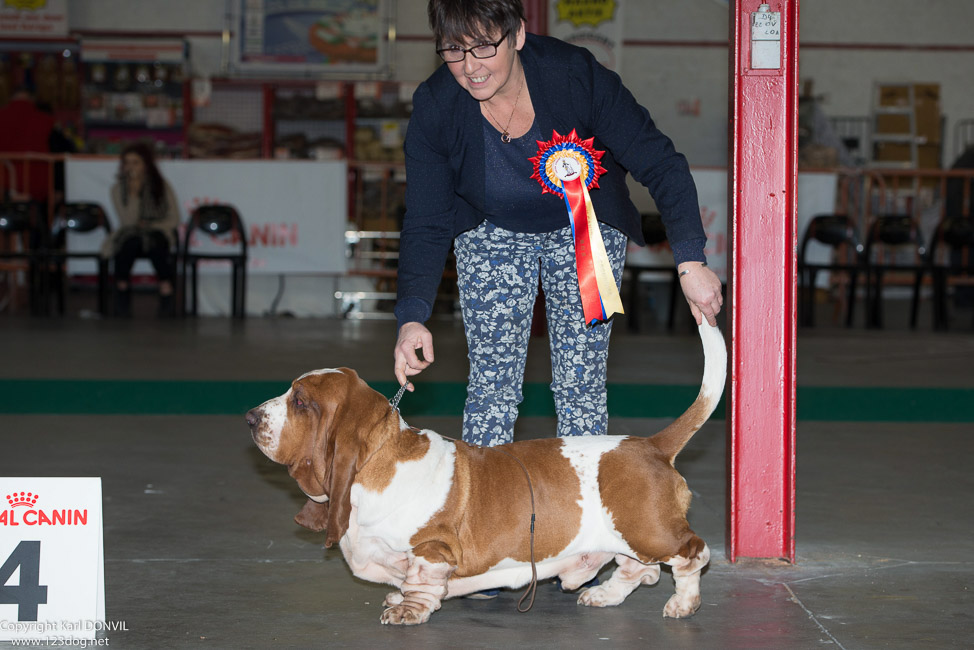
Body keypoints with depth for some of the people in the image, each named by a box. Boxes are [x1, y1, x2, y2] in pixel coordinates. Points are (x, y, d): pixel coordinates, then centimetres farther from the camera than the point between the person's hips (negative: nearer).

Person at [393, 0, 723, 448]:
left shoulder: (576, 75, -31)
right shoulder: (434, 107, -25)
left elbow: (661, 165, -26)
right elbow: (426, 225, -19)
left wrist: (691, 262, -35)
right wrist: (413, 316, -33)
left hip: (585, 233, -1)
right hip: (491, 235, 1)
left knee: (580, 386, -5)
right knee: (491, 385, -6)